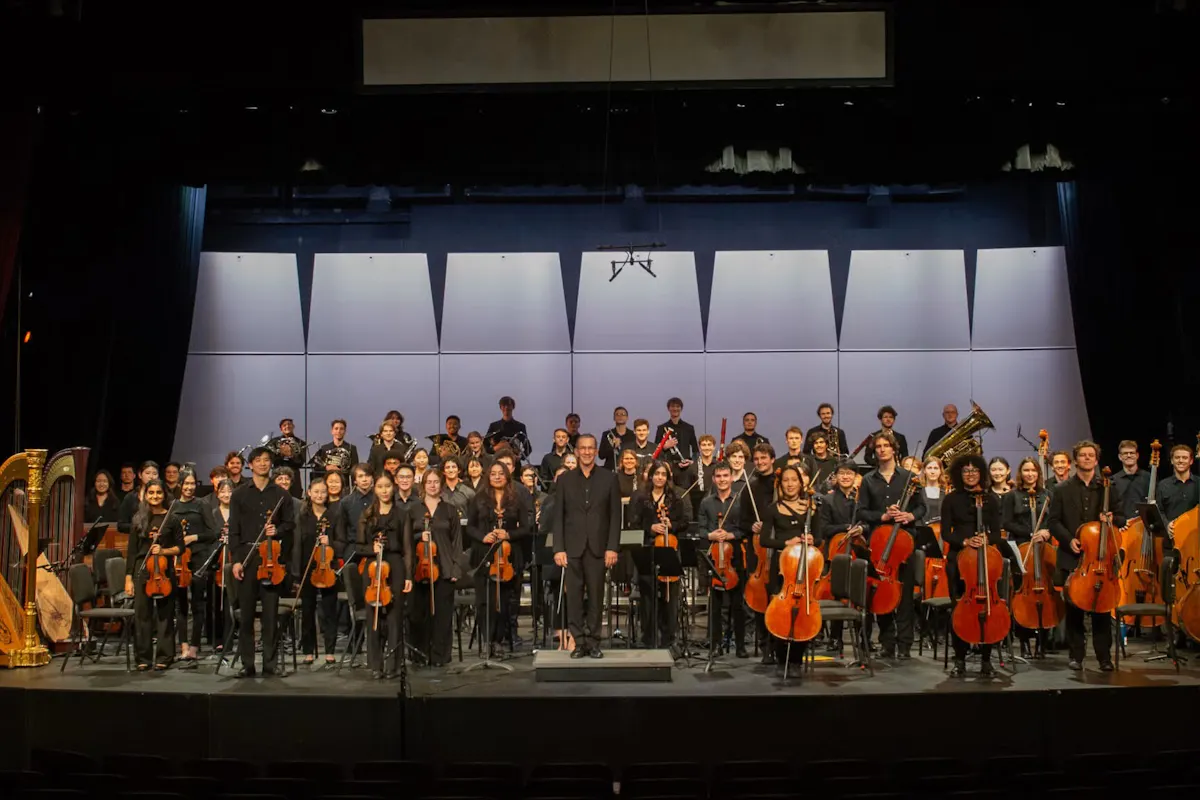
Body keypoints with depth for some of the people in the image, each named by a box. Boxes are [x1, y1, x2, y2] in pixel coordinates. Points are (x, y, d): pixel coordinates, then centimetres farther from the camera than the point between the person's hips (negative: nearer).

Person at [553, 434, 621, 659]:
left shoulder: (609, 478, 4)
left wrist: (612, 547, -6)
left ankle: (593, 642, 12)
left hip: (598, 547, 0)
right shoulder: (565, 479, 6)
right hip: (573, 547, 0)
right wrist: (558, 548, -5)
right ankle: (579, 642, 9)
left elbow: (615, 516, 2)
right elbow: (558, 517, 3)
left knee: (596, 596, 4)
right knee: (573, 596, 1)